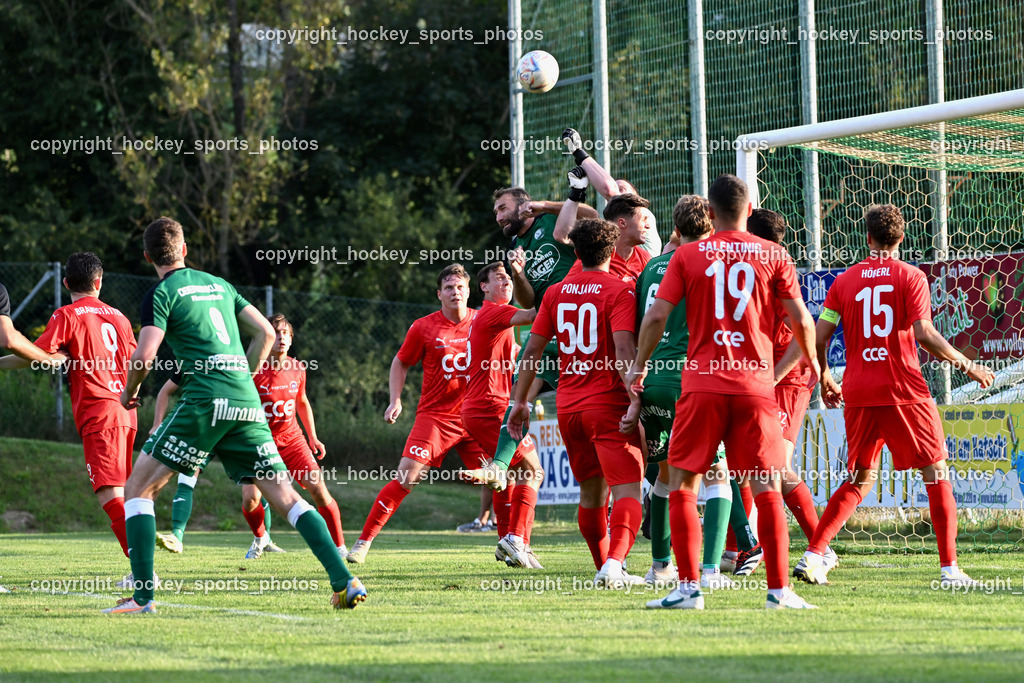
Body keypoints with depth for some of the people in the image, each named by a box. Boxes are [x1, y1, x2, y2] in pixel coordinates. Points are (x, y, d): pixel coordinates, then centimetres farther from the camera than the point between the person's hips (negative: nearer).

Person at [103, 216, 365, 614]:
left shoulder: (162, 294, 2)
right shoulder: (218, 285, 21)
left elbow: (144, 356, -9)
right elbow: (266, 333, 21)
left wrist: (129, 392, 10)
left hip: (205, 402, -6)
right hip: (247, 402, 6)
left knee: (139, 488, 3)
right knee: (285, 496, 6)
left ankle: (143, 596, -7)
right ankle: (344, 583, -6)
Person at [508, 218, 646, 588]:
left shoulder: (556, 292, 9)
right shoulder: (619, 290, -7)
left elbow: (533, 348, 10)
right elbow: (624, 349, -18)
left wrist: (520, 400, 16)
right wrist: (635, 401, -22)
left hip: (567, 406, 5)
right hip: (609, 404, -5)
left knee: (591, 491, 18)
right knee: (627, 489, -10)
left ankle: (605, 566, 24)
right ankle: (613, 564, -29)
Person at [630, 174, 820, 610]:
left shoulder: (687, 256, 3)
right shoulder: (774, 255, 4)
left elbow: (656, 316, -1)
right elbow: (800, 318, 3)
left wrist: (639, 365, 14)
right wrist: (812, 361, 22)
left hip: (702, 384, -1)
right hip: (755, 385, 1)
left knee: (682, 485, 7)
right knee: (767, 489, 3)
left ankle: (689, 587, 0)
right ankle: (779, 589, -1)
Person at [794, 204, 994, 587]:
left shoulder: (844, 281, 7)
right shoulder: (911, 277, -3)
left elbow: (819, 336, 5)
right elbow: (924, 334, -13)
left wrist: (824, 378, 22)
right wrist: (965, 365, -3)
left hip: (858, 394, 4)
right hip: (905, 391, -4)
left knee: (860, 480, 16)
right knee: (936, 473, 6)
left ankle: (812, 556, 4)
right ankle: (949, 568, 0)